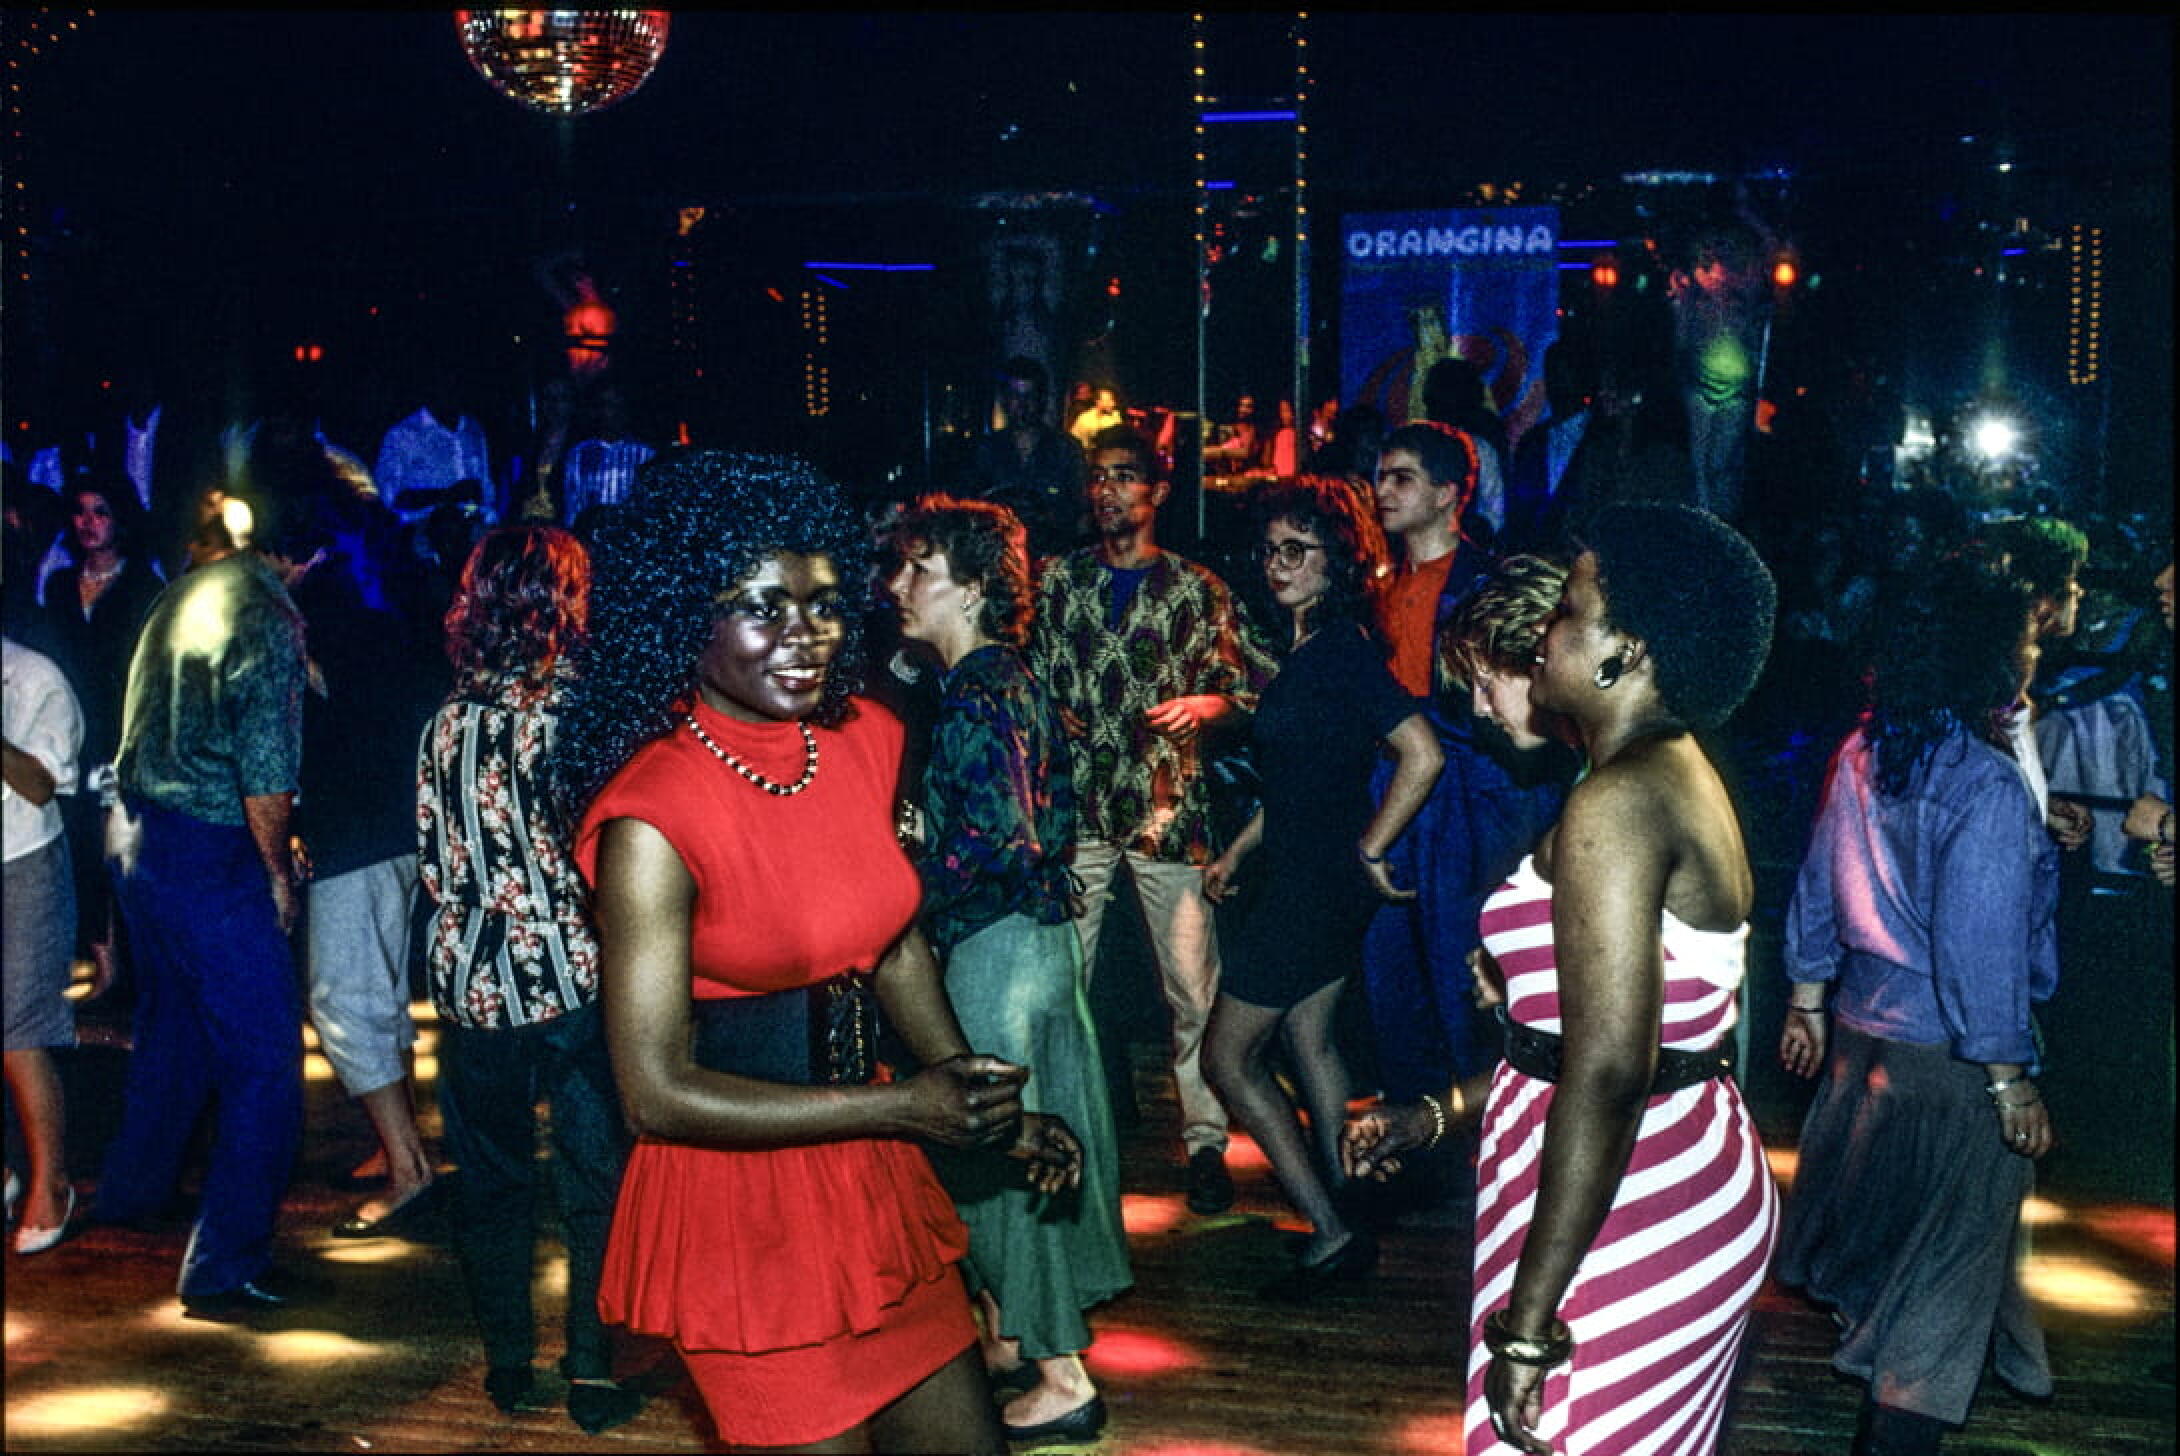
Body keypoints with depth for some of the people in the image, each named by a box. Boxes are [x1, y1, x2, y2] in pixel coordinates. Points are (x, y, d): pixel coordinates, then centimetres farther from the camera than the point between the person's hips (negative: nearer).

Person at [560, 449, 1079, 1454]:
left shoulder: (864, 739, 0)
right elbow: (656, 1092, -20)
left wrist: (985, 1104, 5)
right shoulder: (650, 819, -21)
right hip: (739, 1209, -6)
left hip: (874, 1182, 7)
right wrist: (903, 1109, -19)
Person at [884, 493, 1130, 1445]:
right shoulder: (1017, 680, 10)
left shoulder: (976, 698, -19)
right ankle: (1007, 1335, 33)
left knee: (1006, 1150, 0)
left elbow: (1001, 844, -24)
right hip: (1037, 931, 10)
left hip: (1000, 946, -10)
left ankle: (1062, 1379, 10)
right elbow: (1057, 814, 15)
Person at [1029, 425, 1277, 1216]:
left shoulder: (1198, 589, 5)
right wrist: (1051, 718, -2)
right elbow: (1032, 674, 17)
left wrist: (1203, 705, -13)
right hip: (1075, 803, 2)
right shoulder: (1059, 579, 9)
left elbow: (1243, 687, 7)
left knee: (1193, 985, -2)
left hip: (1168, 807, -2)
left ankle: (1206, 1142, 10)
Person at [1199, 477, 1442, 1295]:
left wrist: (1369, 851, -16)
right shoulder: (1304, 645, 10)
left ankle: (1331, 1235, 4)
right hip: (1297, 875, 10)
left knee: (1229, 1057, -1)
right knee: (1310, 1040, 16)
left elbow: (1422, 755, -26)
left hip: (1318, 881, -10)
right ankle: (1343, 1223, 26)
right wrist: (1238, 852, 20)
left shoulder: (1342, 647, -18)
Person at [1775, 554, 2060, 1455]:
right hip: (1948, 1061, -7)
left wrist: (1808, 1004, 18)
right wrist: (2010, 1082, -13)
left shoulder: (1862, 756, -1)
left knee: (1881, 1213, 26)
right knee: (1951, 1254, 6)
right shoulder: (1986, 788, -22)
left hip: (1860, 1028, 7)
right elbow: (1982, 947, -21)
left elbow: (1817, 889, 8)